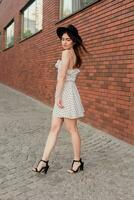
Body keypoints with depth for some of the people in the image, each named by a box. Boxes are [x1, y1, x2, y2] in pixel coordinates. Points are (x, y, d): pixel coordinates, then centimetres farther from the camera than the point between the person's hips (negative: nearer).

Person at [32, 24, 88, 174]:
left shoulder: (66, 53, -10)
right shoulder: (75, 55, 17)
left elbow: (61, 77, -15)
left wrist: (58, 96, -14)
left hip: (65, 93, -10)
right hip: (67, 93, 10)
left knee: (72, 129, 1)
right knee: (54, 128, 7)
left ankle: (77, 161, 14)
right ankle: (44, 161, 11)